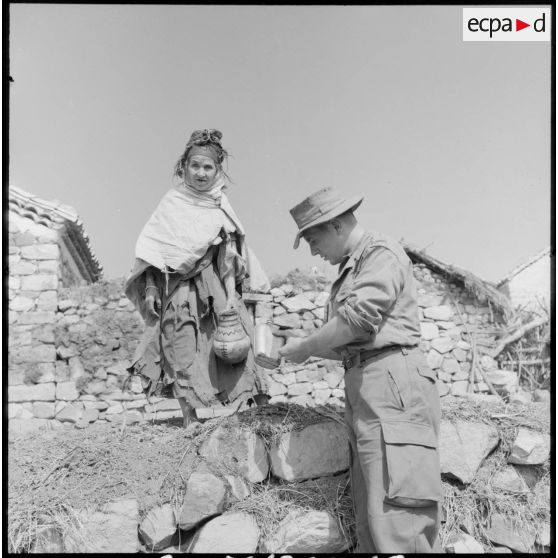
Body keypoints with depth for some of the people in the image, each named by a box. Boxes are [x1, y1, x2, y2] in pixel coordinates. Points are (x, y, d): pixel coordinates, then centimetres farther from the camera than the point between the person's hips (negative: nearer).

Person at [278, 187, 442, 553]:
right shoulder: (351, 269, 26)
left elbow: (359, 318, -15)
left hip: (391, 380, -9)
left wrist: (304, 348, -3)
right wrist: (299, 347, 13)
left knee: (398, 520, -14)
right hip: (363, 388, 9)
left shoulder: (383, 253, -1)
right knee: (371, 517, 6)